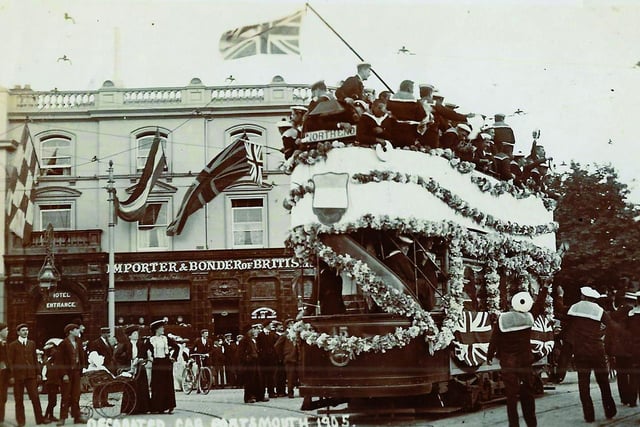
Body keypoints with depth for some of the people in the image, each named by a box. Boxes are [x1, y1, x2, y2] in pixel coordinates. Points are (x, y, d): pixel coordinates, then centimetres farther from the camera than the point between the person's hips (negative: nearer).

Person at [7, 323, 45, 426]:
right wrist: (11, 376, -9)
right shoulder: (12, 345, 1)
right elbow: (10, 362, -2)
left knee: (35, 397, -1)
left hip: (31, 375, 3)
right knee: (19, 399, 4)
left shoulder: (32, 343, 12)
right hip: (18, 375, -3)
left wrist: (38, 373, 8)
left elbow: (35, 359, 13)